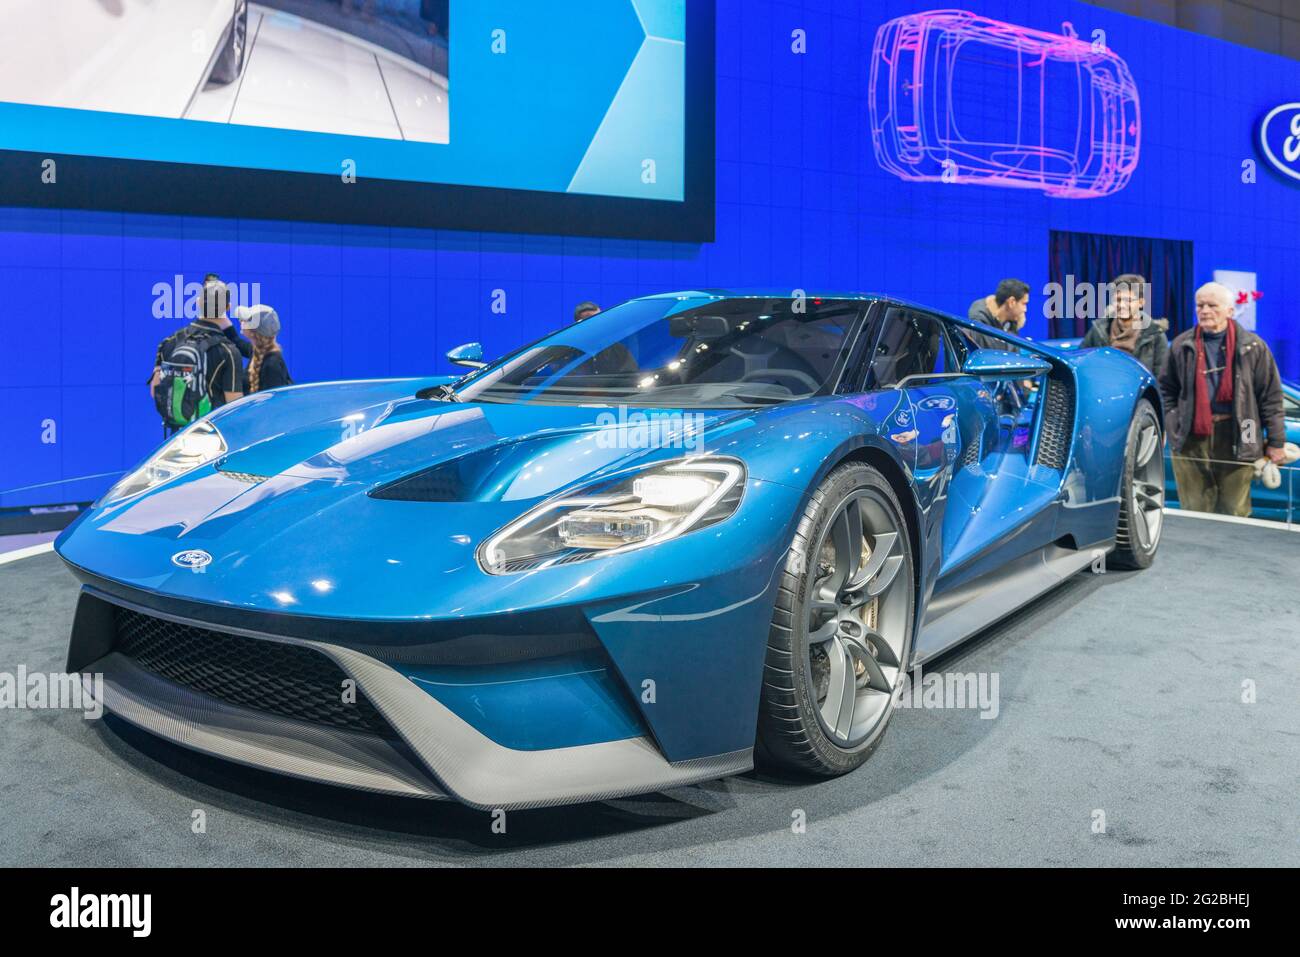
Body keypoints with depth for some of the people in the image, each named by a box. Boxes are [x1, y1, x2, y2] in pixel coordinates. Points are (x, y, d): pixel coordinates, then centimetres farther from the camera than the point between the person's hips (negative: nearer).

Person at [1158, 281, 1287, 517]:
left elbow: (1270, 397, 4)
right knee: (1194, 512, 5)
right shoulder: (1182, 346, 8)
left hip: (1236, 439, -1)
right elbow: (1167, 390, 15)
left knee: (1234, 511, 4)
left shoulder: (1252, 347, 3)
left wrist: (1276, 442, 1)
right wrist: (1169, 425, 2)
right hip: (1191, 438, 1)